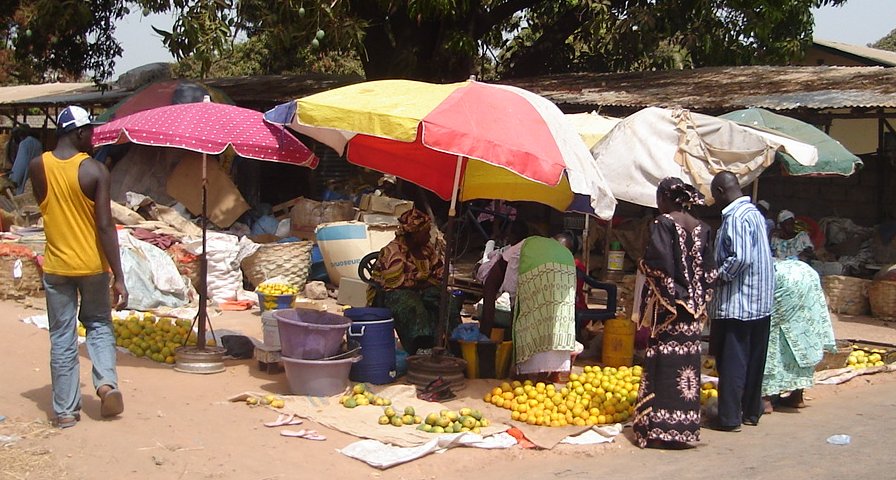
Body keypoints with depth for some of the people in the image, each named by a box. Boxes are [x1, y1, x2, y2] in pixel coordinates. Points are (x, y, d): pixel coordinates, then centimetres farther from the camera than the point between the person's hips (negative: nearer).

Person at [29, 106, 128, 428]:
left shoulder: (37, 167, -4)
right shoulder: (94, 170, -13)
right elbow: (105, 226, -15)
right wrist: (118, 277, -13)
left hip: (56, 266, 2)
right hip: (92, 265, -2)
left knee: (62, 339, 9)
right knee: (99, 325, 19)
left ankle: (65, 410, 12)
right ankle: (106, 381, -1)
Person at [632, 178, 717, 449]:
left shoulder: (663, 224, -9)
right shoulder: (701, 228, 10)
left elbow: (659, 265, -18)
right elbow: (710, 271, 10)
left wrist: (642, 265, 2)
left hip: (668, 306, -6)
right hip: (693, 309, 6)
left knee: (664, 365, -3)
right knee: (687, 362, 9)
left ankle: (661, 429, -2)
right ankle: (686, 427, 14)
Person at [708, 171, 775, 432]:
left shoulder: (735, 217, -17)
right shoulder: (754, 212, 13)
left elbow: (741, 258, -27)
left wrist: (719, 275, -11)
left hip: (736, 302, -9)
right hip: (760, 302, 9)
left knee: (732, 361, -2)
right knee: (754, 360, 15)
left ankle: (729, 418, 3)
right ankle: (752, 412, 25)